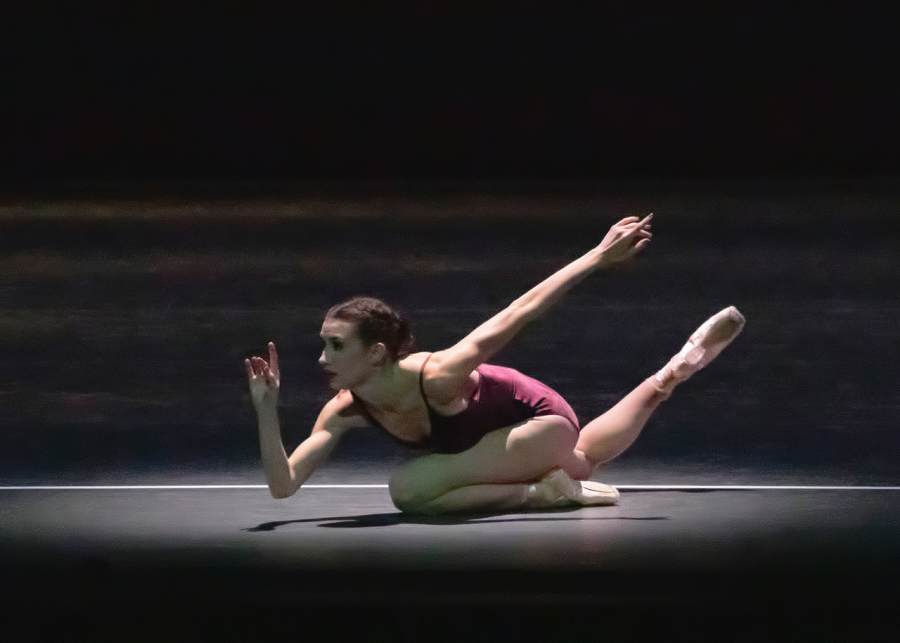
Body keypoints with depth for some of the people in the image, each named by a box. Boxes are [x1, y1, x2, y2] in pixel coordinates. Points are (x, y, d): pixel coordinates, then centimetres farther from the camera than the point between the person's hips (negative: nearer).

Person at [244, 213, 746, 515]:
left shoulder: (435, 376, -39)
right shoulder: (345, 411, -22)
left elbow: (517, 315, -34)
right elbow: (283, 485, -25)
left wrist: (601, 256, -34)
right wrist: (267, 411, -40)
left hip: (543, 422, -7)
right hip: (502, 432, 7)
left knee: (408, 488, -28)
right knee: (577, 461, 40)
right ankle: (675, 371, 51)